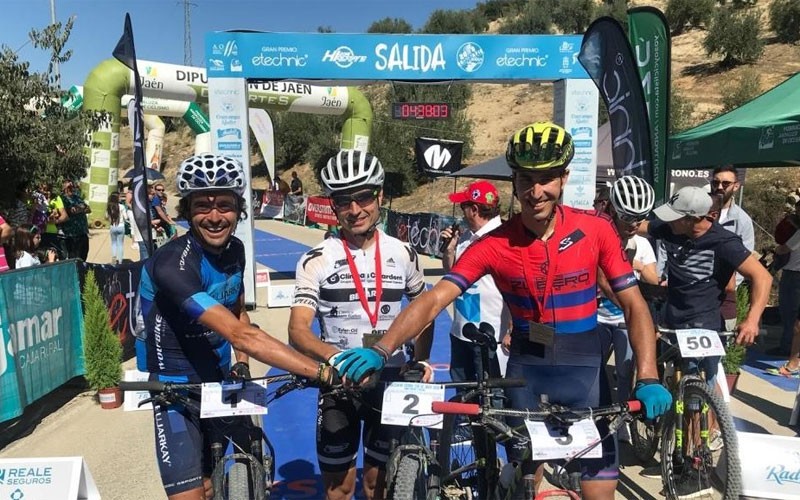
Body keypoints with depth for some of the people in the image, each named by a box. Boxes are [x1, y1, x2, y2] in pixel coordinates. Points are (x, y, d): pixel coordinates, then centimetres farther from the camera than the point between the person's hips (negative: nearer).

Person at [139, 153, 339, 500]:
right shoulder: (172, 264, -29)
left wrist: (242, 365, -4)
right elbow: (241, 335, -38)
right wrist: (325, 373, -41)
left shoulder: (234, 250, -4)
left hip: (218, 383, 7)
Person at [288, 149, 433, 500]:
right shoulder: (316, 261, -10)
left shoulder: (403, 254, -1)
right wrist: (336, 358, -35)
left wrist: (421, 360, -3)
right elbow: (298, 330, -16)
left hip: (390, 380, 2)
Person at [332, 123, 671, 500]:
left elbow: (634, 305, -7)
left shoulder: (595, 230, -11)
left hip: (584, 370, 0)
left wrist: (648, 379, -19)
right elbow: (433, 300, -20)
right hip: (526, 370, 1)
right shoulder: (493, 245, -13)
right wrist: (381, 350, -34)